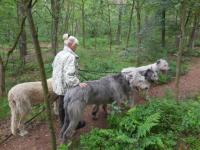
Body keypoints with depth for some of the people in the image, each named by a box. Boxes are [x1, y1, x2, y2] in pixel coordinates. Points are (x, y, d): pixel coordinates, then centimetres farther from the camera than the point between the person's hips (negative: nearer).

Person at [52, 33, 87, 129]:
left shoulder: (59, 54, 6)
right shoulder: (70, 56, -22)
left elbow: (54, 66, 17)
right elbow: (70, 74, -32)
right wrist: (78, 83, -36)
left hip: (59, 85, 8)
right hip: (67, 86, -8)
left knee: (62, 105, 20)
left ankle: (63, 123, 37)